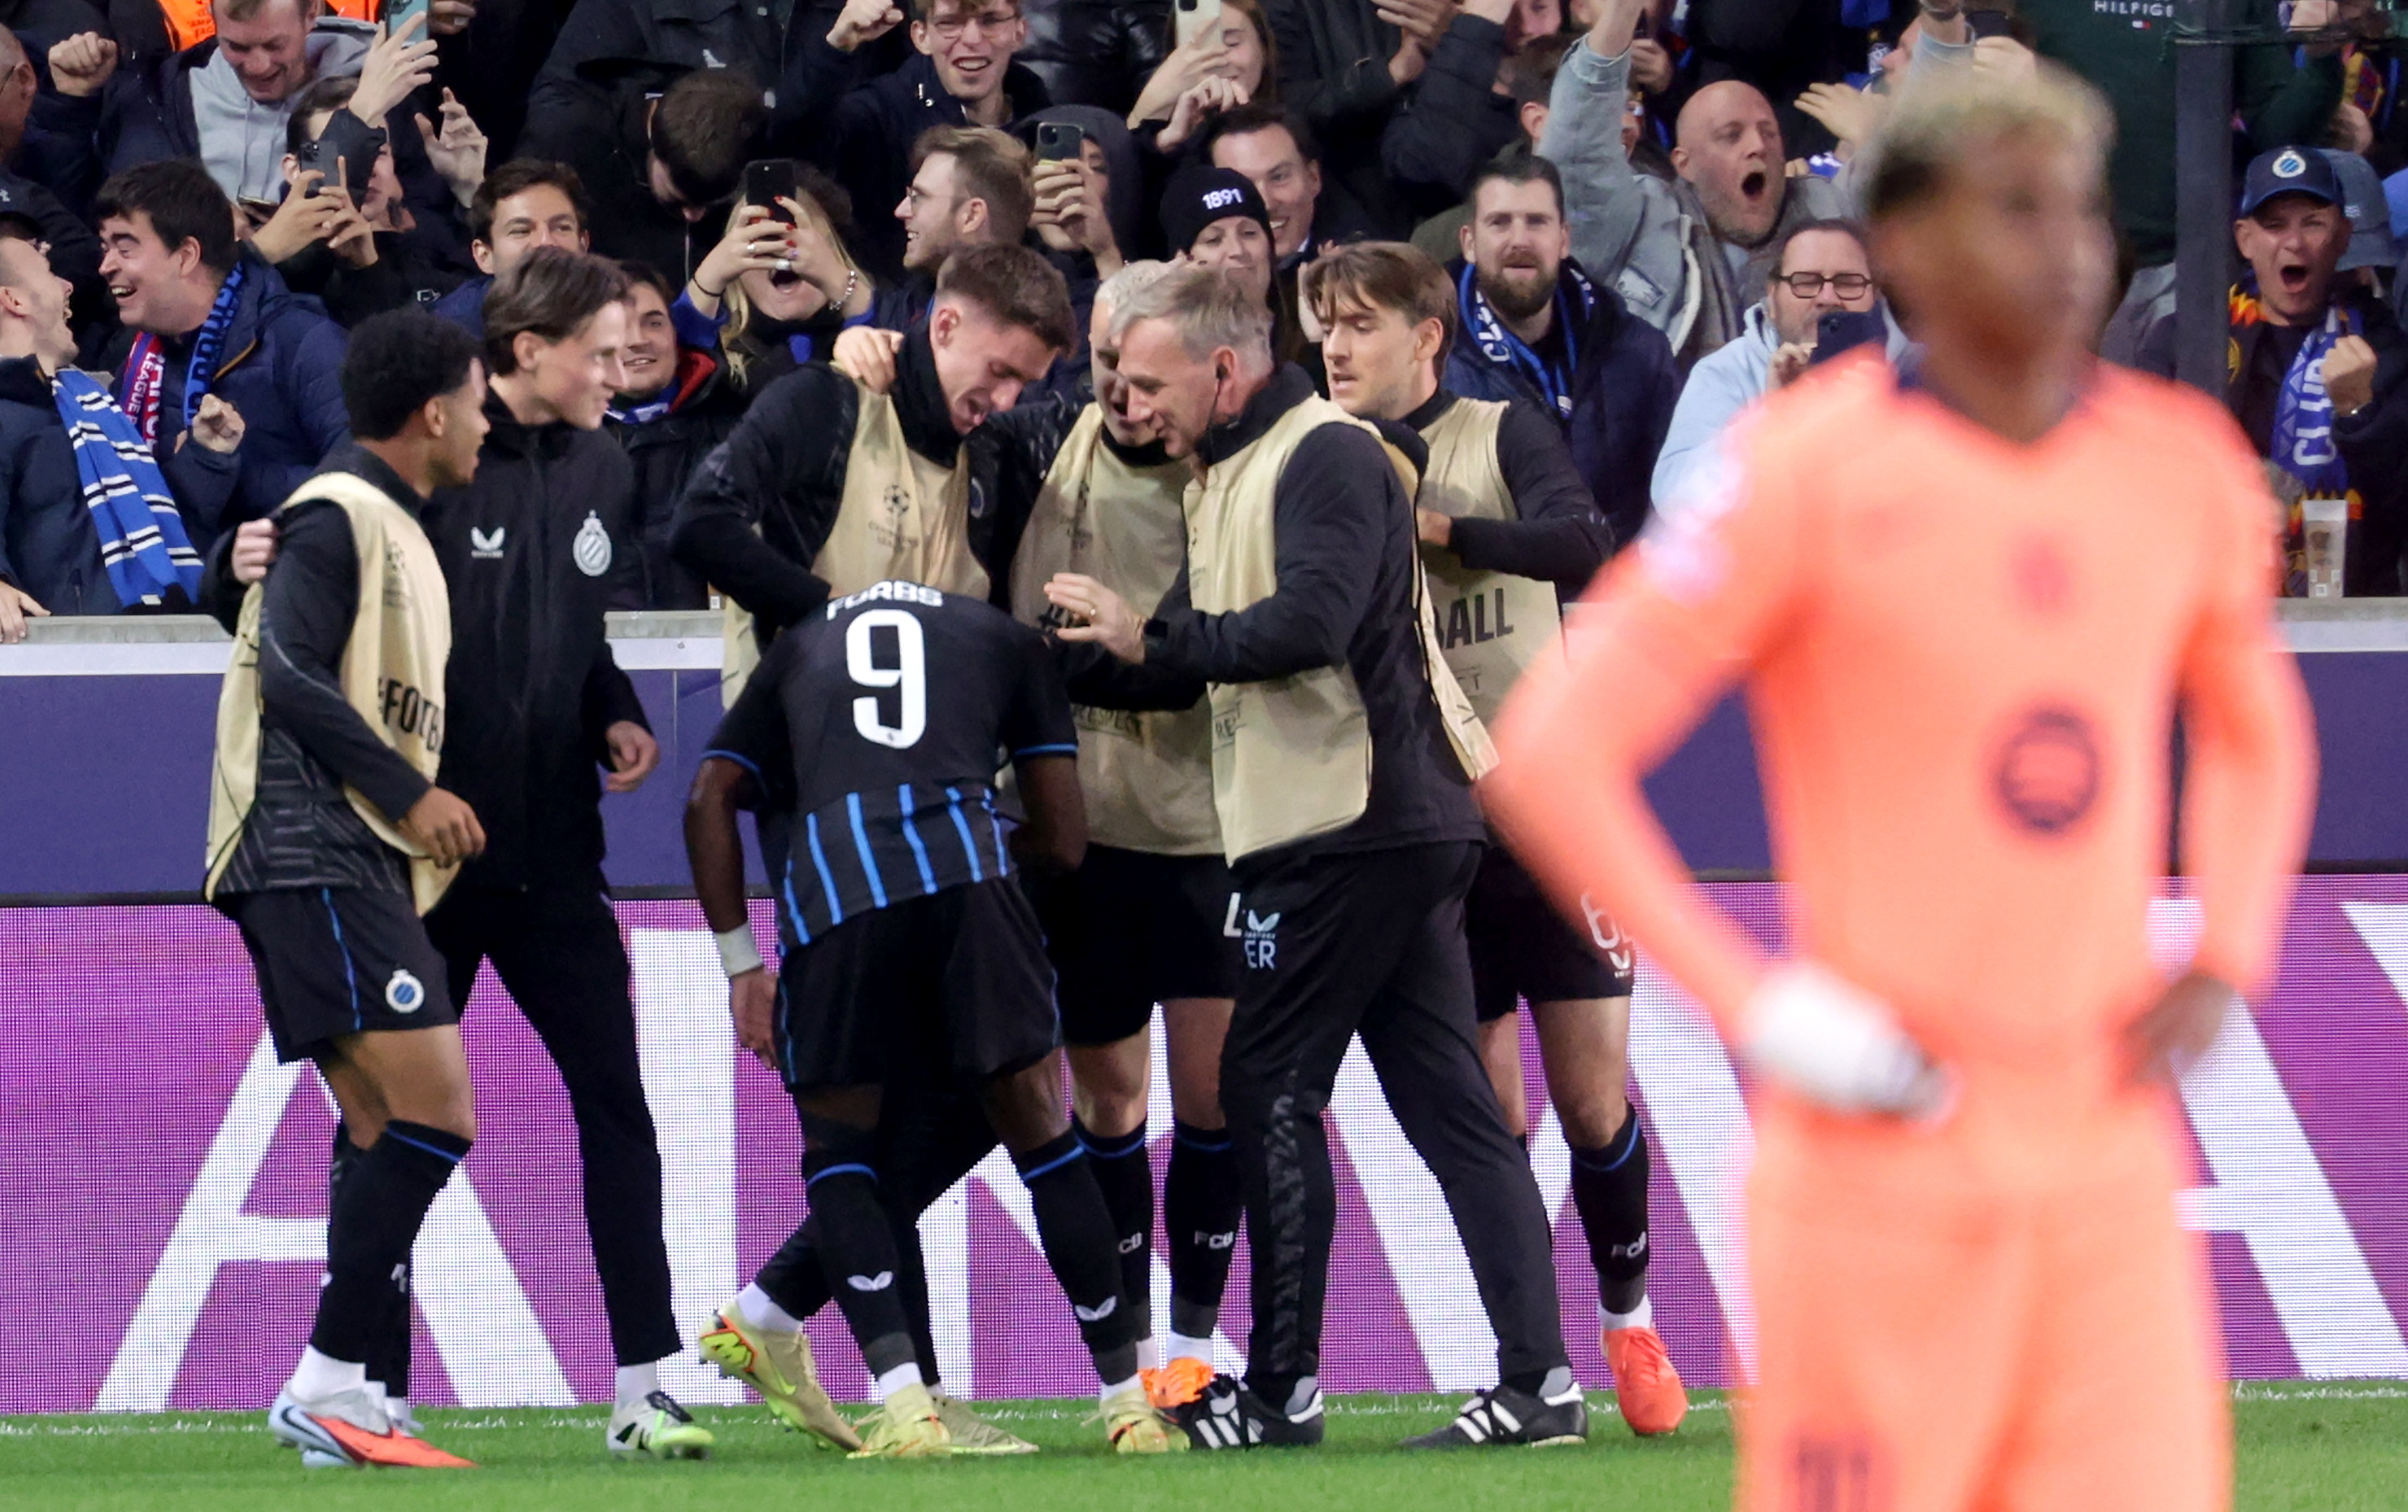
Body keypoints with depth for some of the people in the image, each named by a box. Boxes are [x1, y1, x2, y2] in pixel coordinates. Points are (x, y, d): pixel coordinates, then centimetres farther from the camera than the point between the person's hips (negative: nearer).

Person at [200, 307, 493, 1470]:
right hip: (313, 853, -10)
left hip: (357, 865, 11)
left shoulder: (393, 531, 22)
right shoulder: (336, 518, -9)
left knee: (393, 1137, 7)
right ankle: (326, 1385, -15)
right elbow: (291, 673, -18)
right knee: (436, 1114, -16)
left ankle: (347, 1402, 5)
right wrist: (409, 793, -16)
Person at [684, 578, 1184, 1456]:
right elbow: (1063, 841, 25)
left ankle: (903, 1405, -3)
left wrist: (740, 963, 23)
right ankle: (1129, 1398, 17)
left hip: (831, 894, 0)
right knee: (1039, 1132, 14)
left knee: (836, 1152, 15)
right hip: (965, 872, 0)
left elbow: (709, 801, 22)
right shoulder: (1005, 641, 30)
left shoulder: (801, 647, 33)